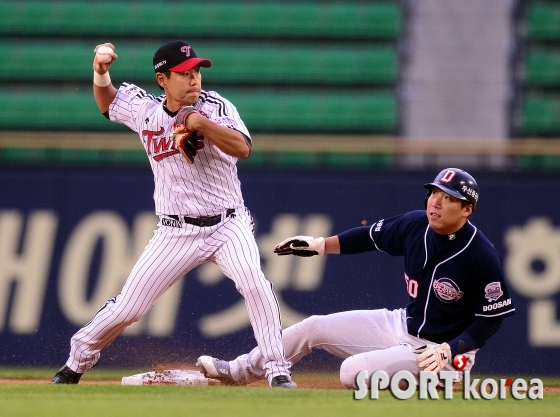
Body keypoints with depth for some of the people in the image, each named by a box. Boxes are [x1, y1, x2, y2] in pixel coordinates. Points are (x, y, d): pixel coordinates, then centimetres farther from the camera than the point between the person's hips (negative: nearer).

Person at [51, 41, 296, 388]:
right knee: (127, 308, 1)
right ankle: (78, 359, 28)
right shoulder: (144, 111, 0)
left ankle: (278, 370, -21)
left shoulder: (214, 107, -9)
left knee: (253, 281, -29)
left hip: (227, 225, -2)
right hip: (175, 233, 2)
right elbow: (107, 103, 21)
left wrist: (200, 122, -32)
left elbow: (243, 148, -24)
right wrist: (101, 74, 2)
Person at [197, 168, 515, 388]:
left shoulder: (481, 256, -26)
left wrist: (450, 350, -26)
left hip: (441, 351, -8)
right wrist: (320, 245, 9)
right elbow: (371, 236, 12)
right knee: (313, 328, 10)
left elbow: (493, 318, -19)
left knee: (354, 371, -27)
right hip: (403, 325, 8)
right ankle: (239, 371, 29)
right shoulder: (416, 225, -7)